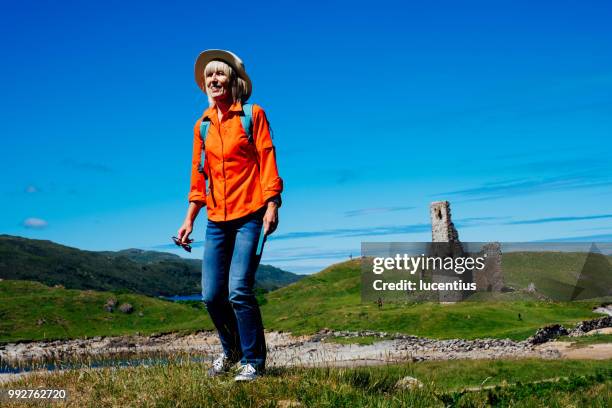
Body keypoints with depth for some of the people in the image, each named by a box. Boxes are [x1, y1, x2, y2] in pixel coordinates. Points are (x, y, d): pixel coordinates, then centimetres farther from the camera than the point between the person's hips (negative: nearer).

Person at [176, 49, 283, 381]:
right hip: (217, 221, 5)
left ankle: (253, 361, 3)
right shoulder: (202, 125, 14)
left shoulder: (253, 115, 2)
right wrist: (189, 219, 14)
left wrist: (272, 206, -15)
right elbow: (198, 176, 17)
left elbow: (267, 161, -4)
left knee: (239, 290, -14)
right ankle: (231, 350, 28)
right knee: (212, 295, 2)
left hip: (250, 216, -4)